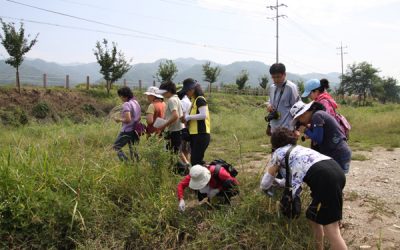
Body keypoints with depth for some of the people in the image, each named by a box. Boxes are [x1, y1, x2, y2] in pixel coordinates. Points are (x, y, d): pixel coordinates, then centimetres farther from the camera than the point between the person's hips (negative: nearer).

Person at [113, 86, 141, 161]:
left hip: (127, 131, -9)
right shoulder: (136, 103, 10)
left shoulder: (126, 104, -15)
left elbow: (128, 119, -23)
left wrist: (119, 120, -7)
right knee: (132, 149, 16)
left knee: (116, 147, 0)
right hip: (135, 130, 9)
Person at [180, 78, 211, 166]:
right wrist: (186, 119, 6)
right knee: (195, 160, 15)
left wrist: (189, 117, -15)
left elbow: (203, 115, -24)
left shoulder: (200, 99, -11)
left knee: (196, 161, -9)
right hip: (194, 134, 10)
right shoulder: (194, 100, 18)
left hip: (201, 135, -10)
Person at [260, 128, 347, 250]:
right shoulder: (298, 149, 35)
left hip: (325, 177, -8)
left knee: (331, 229, -6)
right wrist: (278, 182, 62)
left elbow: (265, 184, 27)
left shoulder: (279, 153, 17)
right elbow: (295, 177, 49)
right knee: (313, 217, 23)